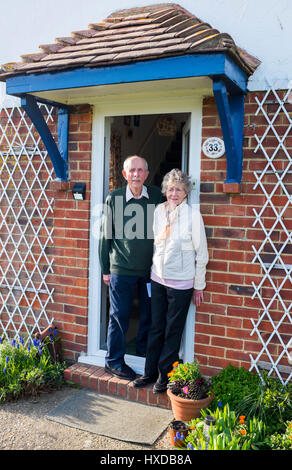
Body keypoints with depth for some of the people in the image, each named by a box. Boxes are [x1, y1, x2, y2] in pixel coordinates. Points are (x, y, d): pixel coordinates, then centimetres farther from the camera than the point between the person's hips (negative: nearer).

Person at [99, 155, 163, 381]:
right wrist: (105, 269, 2)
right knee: (119, 315, 7)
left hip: (152, 268, 2)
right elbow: (105, 235, 2)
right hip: (122, 269, -2)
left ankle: (145, 349, 36)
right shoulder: (114, 198, -3)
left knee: (150, 313, 15)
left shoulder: (157, 196, -1)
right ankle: (114, 360, 22)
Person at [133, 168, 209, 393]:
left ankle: (165, 375, 23)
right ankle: (150, 372, 27)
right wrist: (153, 270, 15)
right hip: (158, 278, 4)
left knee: (173, 331, 7)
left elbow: (201, 253, -5)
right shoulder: (159, 210, 3)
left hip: (181, 282, -4)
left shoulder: (193, 214, -9)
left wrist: (199, 285, -3)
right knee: (156, 328, 13)